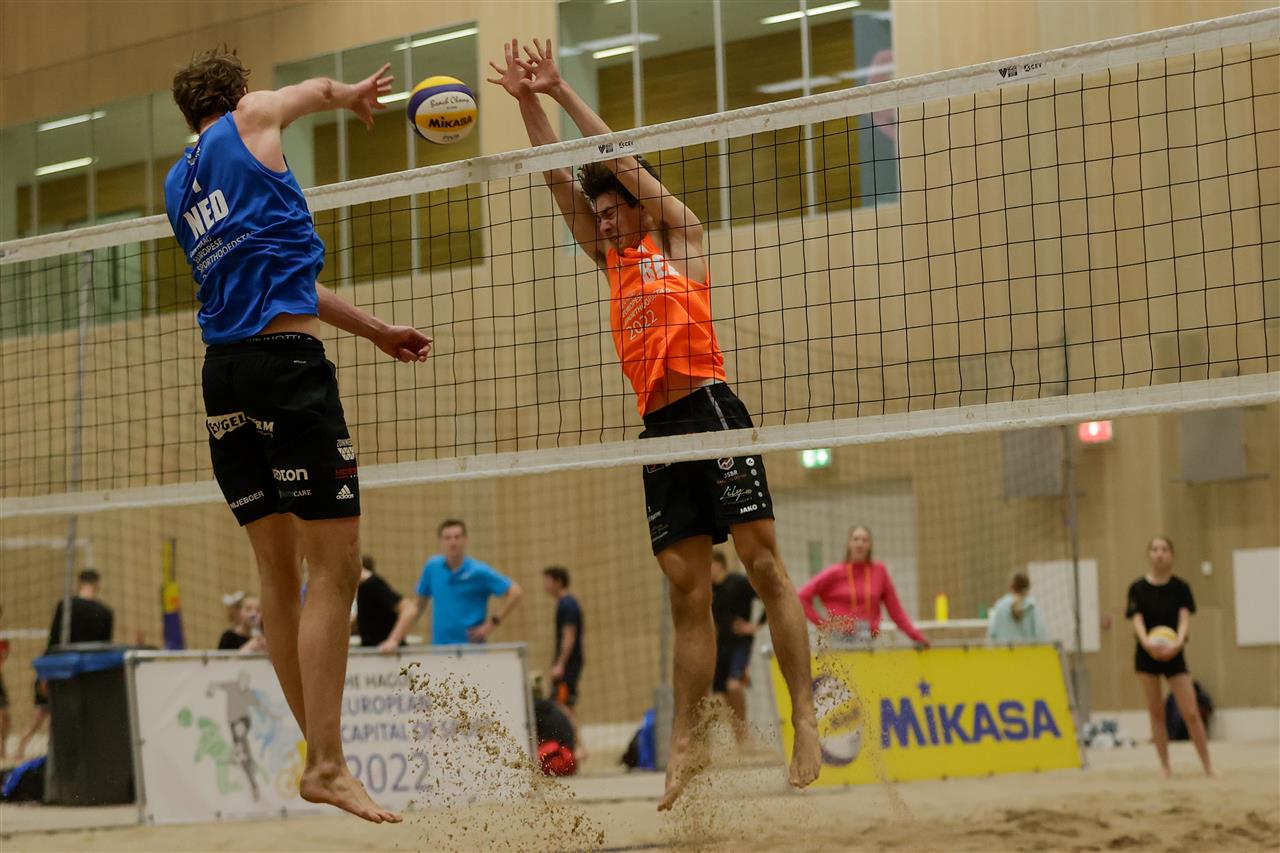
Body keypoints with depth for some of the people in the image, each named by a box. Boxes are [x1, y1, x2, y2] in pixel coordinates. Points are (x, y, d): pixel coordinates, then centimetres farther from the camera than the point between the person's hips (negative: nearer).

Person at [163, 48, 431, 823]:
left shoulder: (177, 186, 23)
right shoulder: (250, 120, 5)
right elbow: (318, 89, 24)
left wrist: (375, 331, 31)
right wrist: (353, 94, 48)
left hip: (226, 373, 8)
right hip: (287, 360, -8)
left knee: (280, 573, 11)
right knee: (335, 567, -8)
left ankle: (318, 751, 15)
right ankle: (327, 765, -12)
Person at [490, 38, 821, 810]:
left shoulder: (681, 236, 10)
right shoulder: (612, 258, 23)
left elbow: (622, 160, 4)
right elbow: (561, 176, 18)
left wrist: (562, 89, 8)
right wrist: (529, 102, 11)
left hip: (709, 408, -6)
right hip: (658, 427, 6)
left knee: (764, 564, -9)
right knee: (688, 590, 5)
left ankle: (807, 721, -11)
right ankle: (686, 743, 4)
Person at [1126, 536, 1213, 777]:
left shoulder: (1180, 587, -1)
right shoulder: (1138, 588, -2)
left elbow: (1184, 617, -12)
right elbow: (1137, 619, -13)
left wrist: (1179, 642, -33)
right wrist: (1147, 642, -34)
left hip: (1173, 654, 0)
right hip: (1147, 655, 1)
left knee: (1191, 713, -6)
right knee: (1156, 713, 3)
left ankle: (1208, 766, 2)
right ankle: (1165, 767, 11)